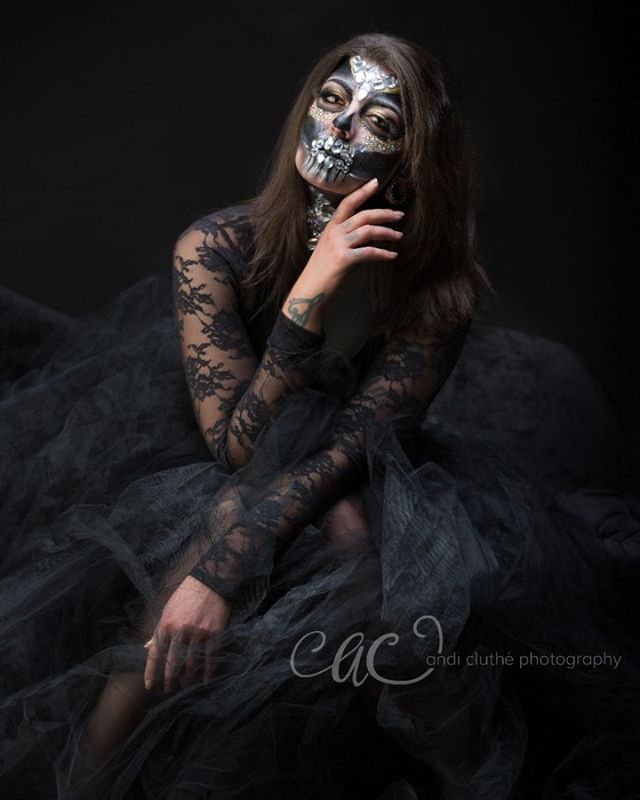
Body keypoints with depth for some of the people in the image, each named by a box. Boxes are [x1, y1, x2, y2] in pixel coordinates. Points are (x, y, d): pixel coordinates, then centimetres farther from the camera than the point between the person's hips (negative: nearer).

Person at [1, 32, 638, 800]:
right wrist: (311, 295, -38)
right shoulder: (216, 246, -21)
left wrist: (225, 565, -39)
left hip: (349, 487, 1)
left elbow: (349, 448, -24)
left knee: (350, 531, -33)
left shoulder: (437, 289, -19)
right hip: (197, 472, 0)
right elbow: (238, 448, -26)